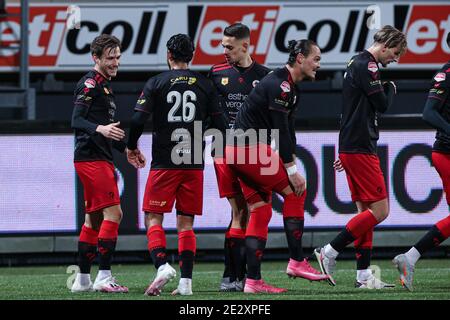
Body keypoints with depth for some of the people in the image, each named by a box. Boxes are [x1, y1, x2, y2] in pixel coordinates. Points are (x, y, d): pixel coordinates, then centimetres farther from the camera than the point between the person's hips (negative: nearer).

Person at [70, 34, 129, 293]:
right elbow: (77, 121, -20)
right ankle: (103, 277, -17)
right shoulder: (90, 83, -10)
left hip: (101, 158, 10)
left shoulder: (105, 85, 21)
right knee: (113, 213, -15)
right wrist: (100, 129, -36)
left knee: (94, 218, 12)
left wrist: (126, 147, 28)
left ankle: (83, 279, 16)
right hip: (91, 158, -10)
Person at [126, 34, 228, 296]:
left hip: (164, 163, -2)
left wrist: (132, 147, 8)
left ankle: (163, 265, -20)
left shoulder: (156, 83, -1)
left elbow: (138, 120, -9)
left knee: (154, 218, 3)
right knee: (186, 223, 6)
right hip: (194, 164, 2)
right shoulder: (205, 85, 5)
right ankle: (186, 282, 0)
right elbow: (221, 125, 5)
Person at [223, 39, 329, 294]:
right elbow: (281, 131, -19)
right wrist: (291, 170, -17)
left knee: (261, 212, 8)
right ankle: (297, 262, -4)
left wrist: (290, 162, 8)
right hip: (250, 149, -10)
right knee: (295, 191, -5)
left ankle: (253, 280, 5)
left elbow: (288, 130, 17)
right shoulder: (279, 85, -15)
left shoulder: (290, 88, 18)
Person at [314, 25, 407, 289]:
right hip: (361, 150, -11)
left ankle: (363, 276, 6)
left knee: (366, 210, 8)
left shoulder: (357, 64, 20)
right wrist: (391, 88, 9)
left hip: (352, 148, 11)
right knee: (379, 210, -10)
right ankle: (329, 253, -9)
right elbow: (382, 104, -13)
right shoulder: (367, 66, -12)